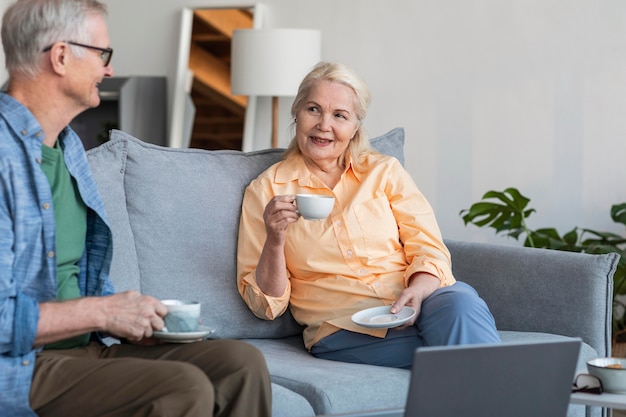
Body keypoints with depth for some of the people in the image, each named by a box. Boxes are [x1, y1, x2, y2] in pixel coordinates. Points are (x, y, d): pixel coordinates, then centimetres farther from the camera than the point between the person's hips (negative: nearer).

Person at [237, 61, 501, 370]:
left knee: (459, 301, -34)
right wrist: (275, 240, -12)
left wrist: (416, 291, -16)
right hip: (344, 328, -3)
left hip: (417, 302, 3)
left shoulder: (384, 171, 15)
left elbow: (430, 250, 6)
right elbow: (266, 305, 7)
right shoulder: (265, 191, 9)